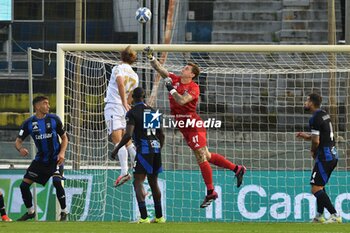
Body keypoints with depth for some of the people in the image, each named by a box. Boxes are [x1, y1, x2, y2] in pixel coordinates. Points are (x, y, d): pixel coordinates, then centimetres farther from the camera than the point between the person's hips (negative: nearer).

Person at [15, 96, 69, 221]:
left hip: (55, 159, -3)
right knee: (24, 185, -1)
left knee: (57, 182, -25)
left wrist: (62, 152, -12)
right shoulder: (28, 123, -5)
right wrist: (20, 148, -24)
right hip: (40, 159, 3)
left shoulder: (54, 119, -5)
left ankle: (64, 212, -7)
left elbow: (64, 138, 4)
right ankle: (30, 212, 22)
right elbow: (18, 140, 0)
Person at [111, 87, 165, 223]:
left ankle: (144, 217, -19)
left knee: (138, 183, -6)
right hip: (156, 148, 7)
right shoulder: (153, 111, 15)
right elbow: (161, 134, 20)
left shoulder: (132, 113, -6)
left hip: (144, 150, -7)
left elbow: (128, 134, -16)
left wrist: (116, 149, -6)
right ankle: (159, 216, 21)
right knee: (153, 183, 17)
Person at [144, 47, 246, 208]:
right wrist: (151, 57, -5)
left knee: (201, 158, -6)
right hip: (183, 126, 8)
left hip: (193, 124, -8)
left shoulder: (193, 88, -12)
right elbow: (159, 69, 7)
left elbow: (181, 100, -27)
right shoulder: (175, 79, 8)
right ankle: (237, 169, 23)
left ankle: (210, 192, 0)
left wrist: (171, 88, -19)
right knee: (206, 156, 11)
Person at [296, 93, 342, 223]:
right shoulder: (324, 115, 14)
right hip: (333, 155, 10)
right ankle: (319, 216, 26)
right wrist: (307, 136, 16)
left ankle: (335, 215, -18)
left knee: (316, 189, -11)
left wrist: (313, 152, 0)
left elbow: (316, 141, -20)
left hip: (324, 156, -10)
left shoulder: (315, 119, -16)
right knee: (320, 186, 22)